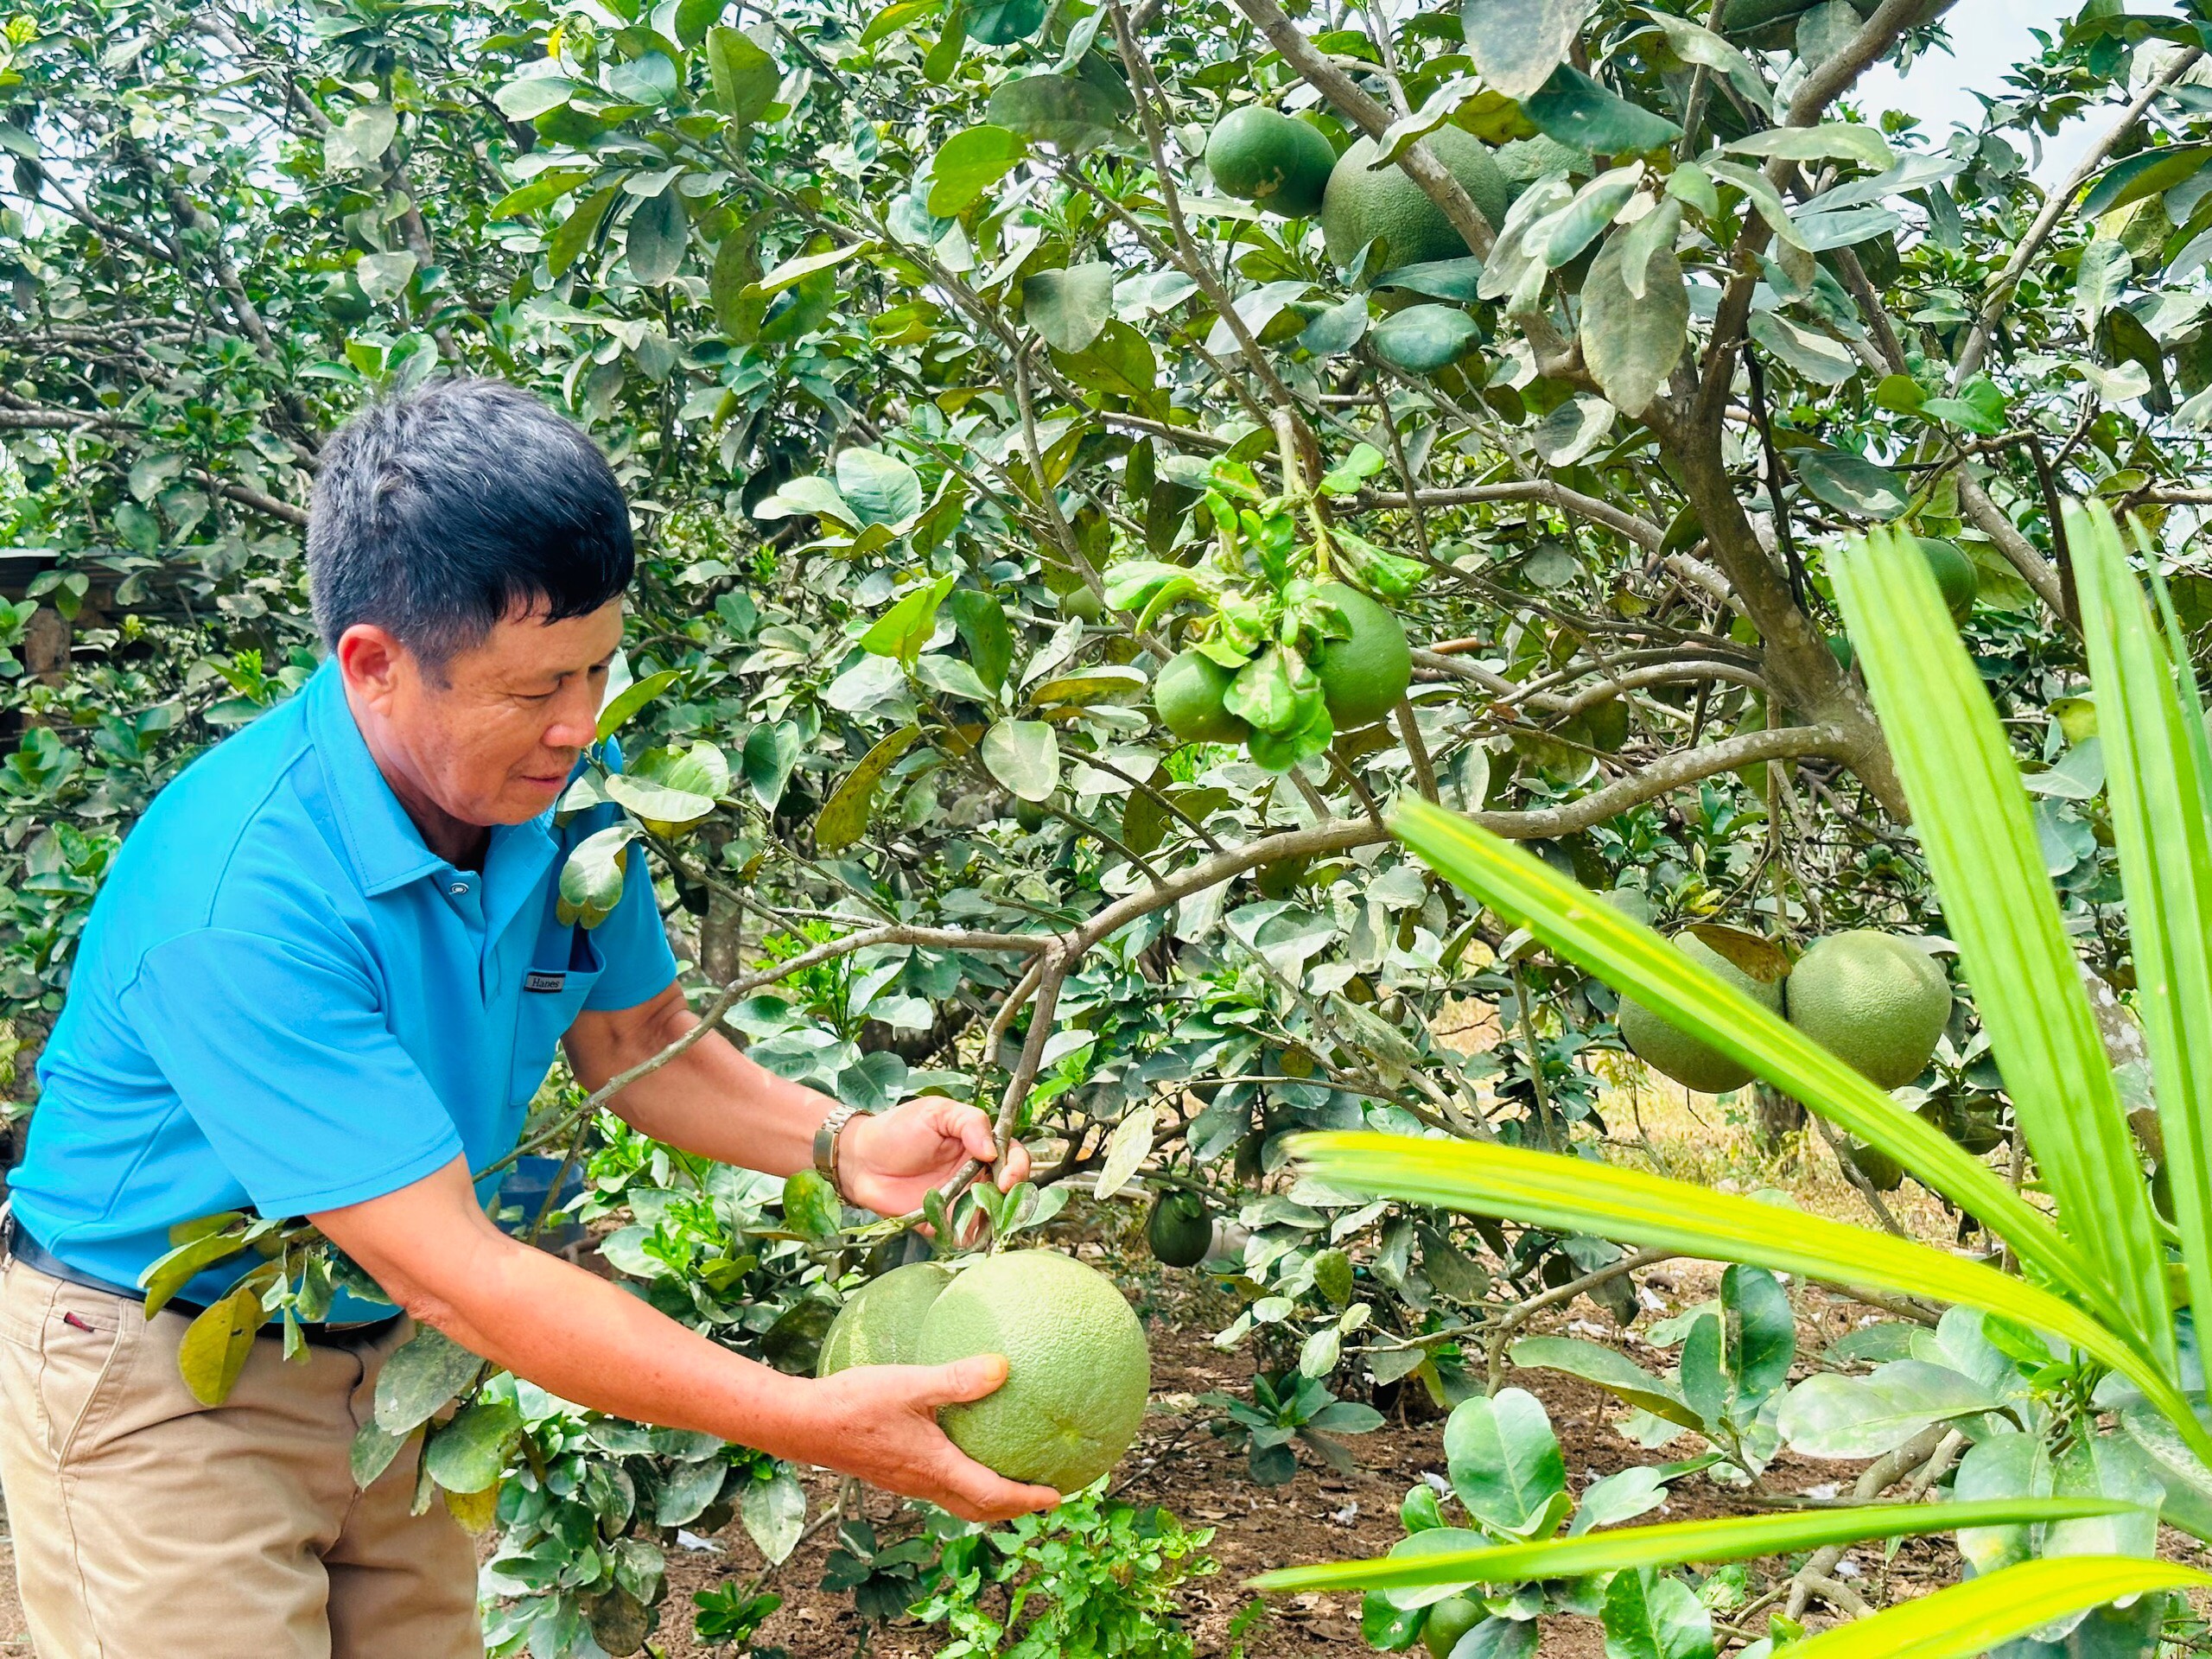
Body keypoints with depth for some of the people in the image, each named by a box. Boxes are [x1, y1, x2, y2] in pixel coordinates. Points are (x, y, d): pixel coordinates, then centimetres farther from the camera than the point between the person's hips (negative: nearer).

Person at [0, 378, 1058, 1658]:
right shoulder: (238, 903, -34)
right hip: (161, 1383, -6)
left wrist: (842, 1146, -16)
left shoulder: (555, 790, -11)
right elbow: (451, 1272, -34)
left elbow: (635, 1041, 4)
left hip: (385, 1351, 7)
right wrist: (819, 1424, -35)